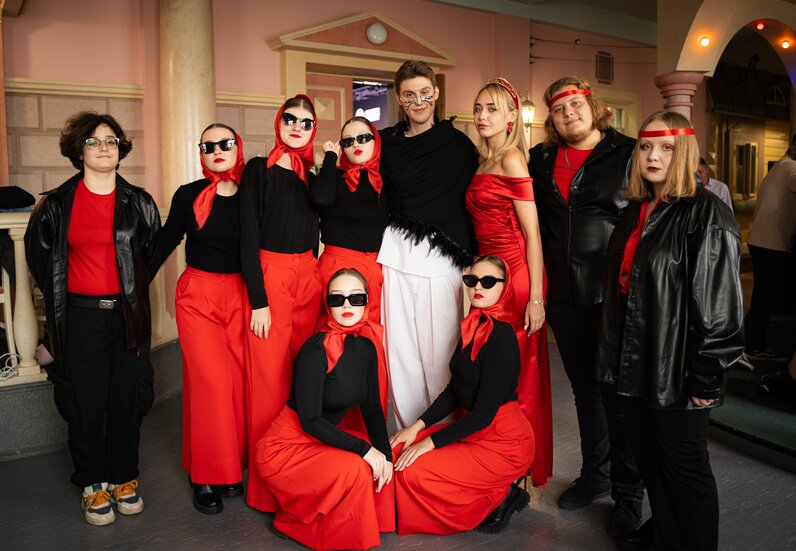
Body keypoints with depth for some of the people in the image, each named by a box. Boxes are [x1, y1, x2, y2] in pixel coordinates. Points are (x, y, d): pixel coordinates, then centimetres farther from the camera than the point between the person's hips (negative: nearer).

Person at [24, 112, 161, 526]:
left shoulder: (139, 203, 4)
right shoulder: (57, 204, 1)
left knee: (128, 399, 7)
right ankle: (93, 484, 22)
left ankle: (124, 479, 24)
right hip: (80, 316, -1)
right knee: (85, 402, 4)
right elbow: (37, 252, 15)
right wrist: (59, 294, 13)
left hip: (127, 314, 1)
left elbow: (153, 252, 16)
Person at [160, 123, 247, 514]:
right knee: (210, 379, -7)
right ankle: (206, 477, 9)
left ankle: (232, 467, 18)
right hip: (197, 295, -2)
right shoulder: (189, 195, -1)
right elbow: (167, 241, 6)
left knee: (238, 378, 1)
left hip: (239, 296, 2)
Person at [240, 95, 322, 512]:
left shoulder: (311, 174, 14)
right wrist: (258, 300, -13)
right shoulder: (259, 169, -1)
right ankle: (267, 485, 12)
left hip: (308, 277, 5)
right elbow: (248, 236, -8)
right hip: (269, 277, -5)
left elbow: (312, 234, 8)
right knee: (270, 379, -2)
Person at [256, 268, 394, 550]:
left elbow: (372, 407, 4)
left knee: (381, 465, -9)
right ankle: (296, 522, 1)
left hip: (322, 439, 7)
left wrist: (384, 451, -9)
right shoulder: (317, 348, -23)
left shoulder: (366, 345, -2)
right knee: (354, 468, -25)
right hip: (286, 446, -7)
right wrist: (364, 449, -25)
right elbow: (310, 420, -24)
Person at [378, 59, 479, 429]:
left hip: (441, 257, -2)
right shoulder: (386, 142, 11)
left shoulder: (458, 144, 4)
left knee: (438, 354, 0)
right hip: (395, 254, 3)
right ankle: (409, 431, 21)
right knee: (400, 350, 6)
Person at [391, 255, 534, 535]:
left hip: (503, 442, -9)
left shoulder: (502, 338, -21)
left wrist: (429, 443, -17)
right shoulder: (473, 326, 5)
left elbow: (484, 413, -22)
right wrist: (417, 427, 2)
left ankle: (498, 498, 1)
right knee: (399, 451, 1)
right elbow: (454, 389, 10)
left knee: (411, 470, -16)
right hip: (474, 428, 9)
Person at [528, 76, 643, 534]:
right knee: (585, 387, 16)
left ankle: (628, 493, 19)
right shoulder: (542, 160, 11)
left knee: (617, 389, 2)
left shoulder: (627, 153, -3)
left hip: (613, 292, -4)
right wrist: (542, 276, 11)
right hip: (564, 294, 5)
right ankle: (595, 476, 33)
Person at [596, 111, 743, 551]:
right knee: (649, 459, 18)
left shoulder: (707, 214, -13)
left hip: (677, 370, -7)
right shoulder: (634, 212, 11)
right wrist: (613, 356, 16)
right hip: (634, 364, 7)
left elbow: (719, 302, -16)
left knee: (684, 468, 8)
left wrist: (708, 377, -16)